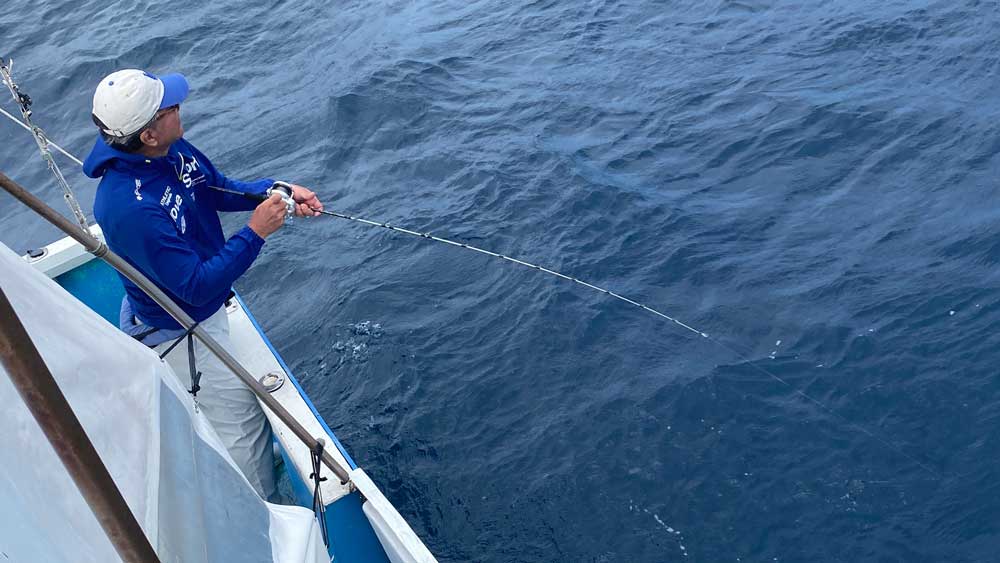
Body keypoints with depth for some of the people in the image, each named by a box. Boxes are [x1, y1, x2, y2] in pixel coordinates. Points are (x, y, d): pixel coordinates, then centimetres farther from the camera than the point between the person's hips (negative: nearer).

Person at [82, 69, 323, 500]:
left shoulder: (172, 147, -12)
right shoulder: (131, 208, -39)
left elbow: (219, 189, 6)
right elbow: (197, 285, -32)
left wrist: (277, 190, -9)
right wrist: (255, 233, -31)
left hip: (208, 307, 8)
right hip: (176, 331, -8)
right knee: (241, 421, 4)